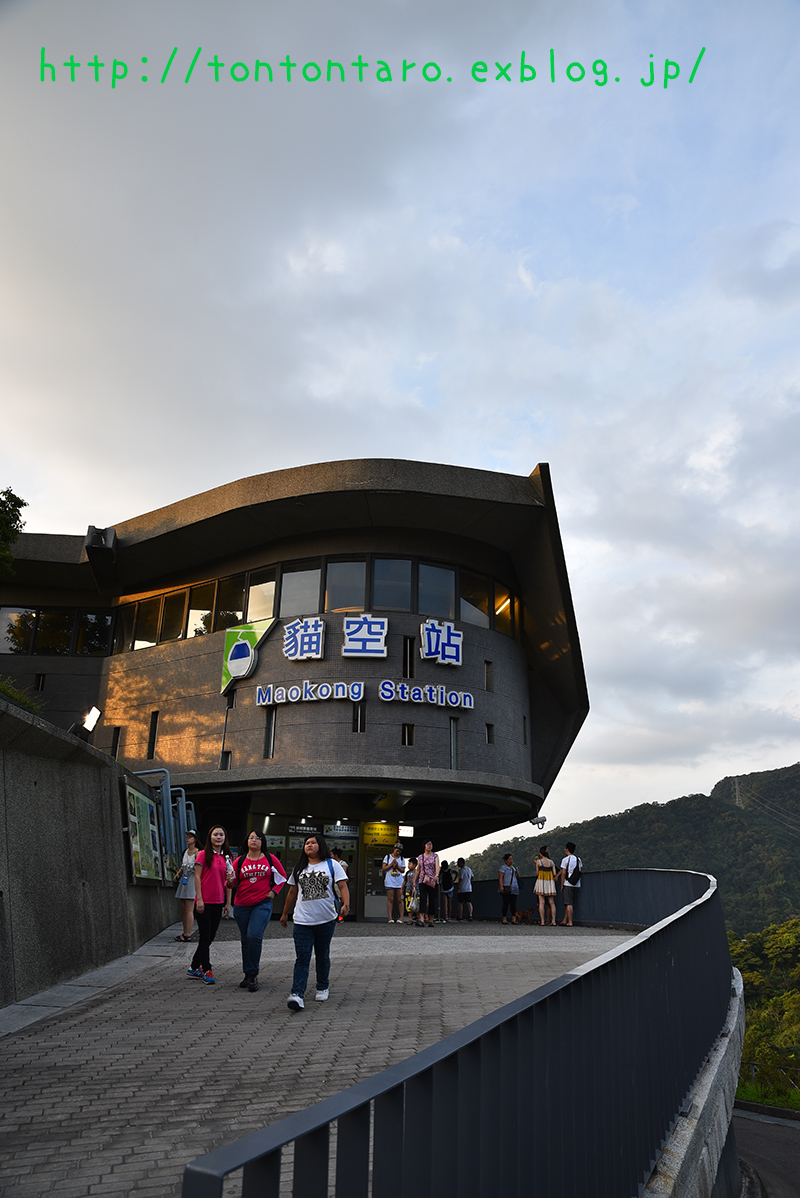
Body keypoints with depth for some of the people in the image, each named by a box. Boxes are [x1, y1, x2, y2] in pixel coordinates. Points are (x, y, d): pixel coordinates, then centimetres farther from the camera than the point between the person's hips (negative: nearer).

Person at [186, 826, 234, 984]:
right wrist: (199, 899, -13)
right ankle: (207, 971, 5)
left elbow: (228, 882, 13)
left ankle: (193, 968, 24)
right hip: (204, 903, -6)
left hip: (218, 903, 6)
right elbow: (197, 877, -7)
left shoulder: (227, 858, 10)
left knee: (210, 937, 11)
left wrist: (228, 903, 10)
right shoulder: (204, 854, -5)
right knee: (205, 937, -2)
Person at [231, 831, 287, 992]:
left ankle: (252, 974, -7)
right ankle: (248, 975, 24)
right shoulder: (240, 861, 4)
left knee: (254, 936, -18)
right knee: (246, 940, 10)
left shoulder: (270, 859, 3)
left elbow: (282, 877, 14)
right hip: (242, 905, 3)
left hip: (263, 903, -2)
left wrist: (274, 891, 3)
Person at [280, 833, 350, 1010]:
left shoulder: (331, 865, 2)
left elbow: (342, 885, -5)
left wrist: (346, 904, -21)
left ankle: (323, 988, 29)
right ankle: (297, 994, -16)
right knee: (302, 957, -9)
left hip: (326, 920, -1)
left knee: (323, 956, 11)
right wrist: (285, 914, 22)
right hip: (302, 921, 1)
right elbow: (292, 892, 20)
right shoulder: (299, 868, 12)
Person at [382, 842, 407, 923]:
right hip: (389, 881, -2)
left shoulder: (402, 858, 13)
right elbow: (383, 868, 3)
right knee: (390, 899, -4)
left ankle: (401, 917, 3)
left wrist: (397, 866, -8)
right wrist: (391, 864, -9)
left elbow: (403, 870, 9)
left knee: (399, 900, -1)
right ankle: (390, 918, -2)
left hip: (399, 881, 2)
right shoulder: (388, 857, 7)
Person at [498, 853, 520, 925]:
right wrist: (501, 886, -19)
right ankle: (504, 919, -1)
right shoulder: (503, 867, -2)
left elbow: (517, 877, 22)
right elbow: (500, 877, -9)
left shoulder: (513, 867, 18)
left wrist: (516, 870, 3)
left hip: (514, 888, 6)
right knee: (506, 903, -6)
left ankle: (513, 918, -3)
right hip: (506, 888, -6)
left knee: (513, 903, 0)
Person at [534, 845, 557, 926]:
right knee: (551, 903, 6)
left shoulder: (538, 861, -3)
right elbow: (554, 874, 2)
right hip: (550, 883, 3)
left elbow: (537, 873, 3)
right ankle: (553, 921, 0)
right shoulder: (551, 862, 4)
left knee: (541, 902, -2)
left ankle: (542, 921, -6)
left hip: (541, 882, -3)